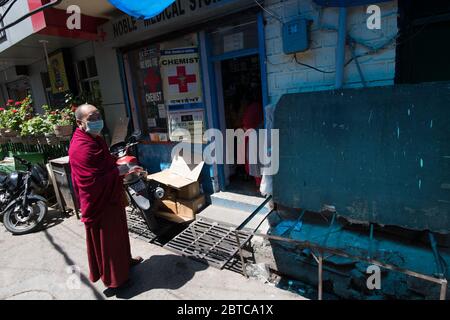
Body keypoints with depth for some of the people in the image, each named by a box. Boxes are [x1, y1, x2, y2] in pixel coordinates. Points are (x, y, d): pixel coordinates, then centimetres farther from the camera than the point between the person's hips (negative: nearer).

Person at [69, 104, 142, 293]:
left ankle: (124, 260, 46)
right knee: (105, 239, 7)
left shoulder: (95, 138, 7)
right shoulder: (81, 147, -26)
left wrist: (121, 165, 1)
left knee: (119, 230, 24)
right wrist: (124, 170, -21)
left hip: (110, 196, 10)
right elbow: (97, 180, -30)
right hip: (99, 201, -10)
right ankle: (113, 279, 26)